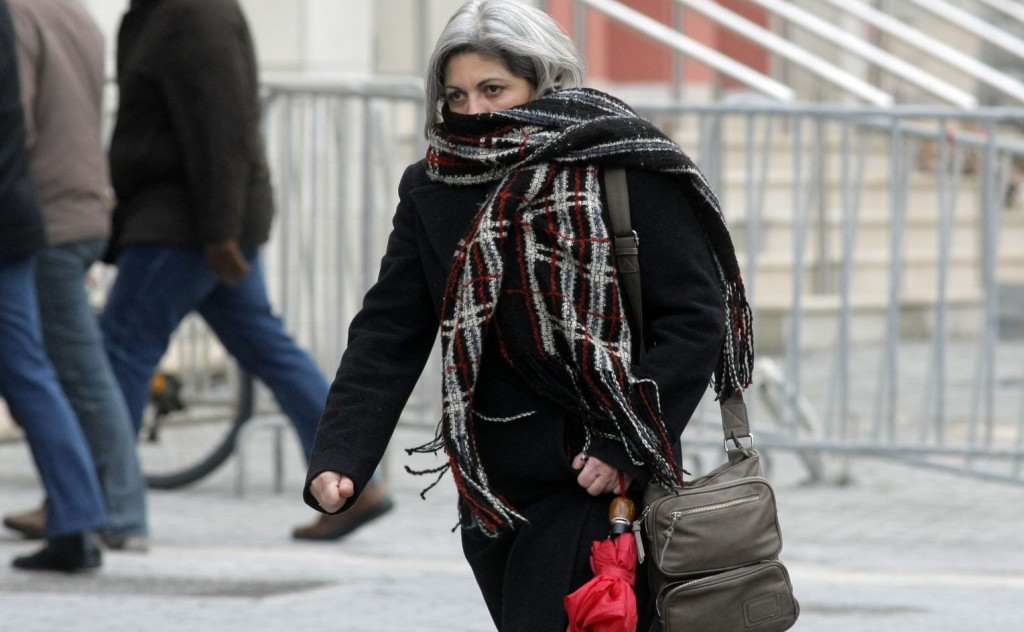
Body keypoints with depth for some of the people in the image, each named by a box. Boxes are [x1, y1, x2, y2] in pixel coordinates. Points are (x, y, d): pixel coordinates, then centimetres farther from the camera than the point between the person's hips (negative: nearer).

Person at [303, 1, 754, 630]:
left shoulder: (630, 172, -8)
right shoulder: (433, 192, 6)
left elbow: (696, 321, -8)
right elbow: (388, 336, 1)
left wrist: (628, 445, -16)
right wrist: (338, 458, -13)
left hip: (598, 485, -6)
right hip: (492, 495, 6)